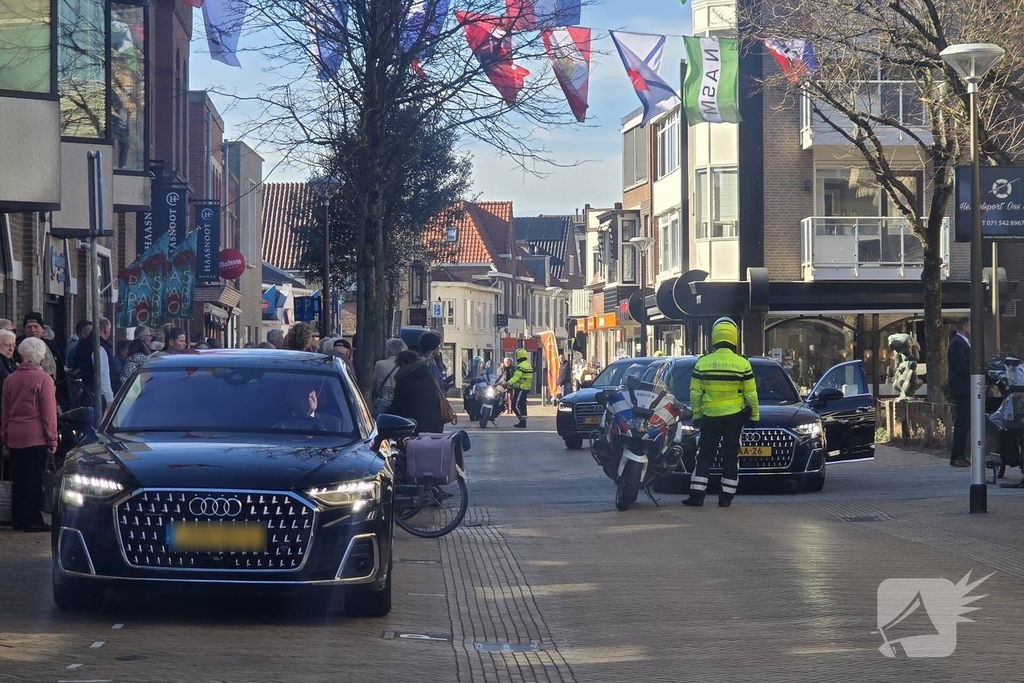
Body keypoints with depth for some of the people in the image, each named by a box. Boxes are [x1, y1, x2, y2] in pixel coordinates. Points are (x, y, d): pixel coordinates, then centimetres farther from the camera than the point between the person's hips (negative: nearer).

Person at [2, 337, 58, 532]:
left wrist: (5, 438, 18)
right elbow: (49, 412, -9)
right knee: (34, 479, -2)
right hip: (36, 438, -5)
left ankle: (18, 519, 14)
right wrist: (52, 439, -4)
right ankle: (32, 520, -2)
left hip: (14, 437, 5)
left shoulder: (10, 379, 6)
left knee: (18, 479, 10)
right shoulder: (44, 379, -8)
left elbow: (5, 411, 12)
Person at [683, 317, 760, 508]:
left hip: (710, 416, 0)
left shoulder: (702, 363, -7)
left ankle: (696, 495, 0)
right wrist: (755, 415, 10)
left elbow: (695, 393, -2)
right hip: (735, 416, 0)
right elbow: (751, 394, -3)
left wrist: (696, 414, 11)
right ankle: (726, 496, 4)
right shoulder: (743, 364, -8)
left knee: (704, 456, 7)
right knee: (731, 456, 7)